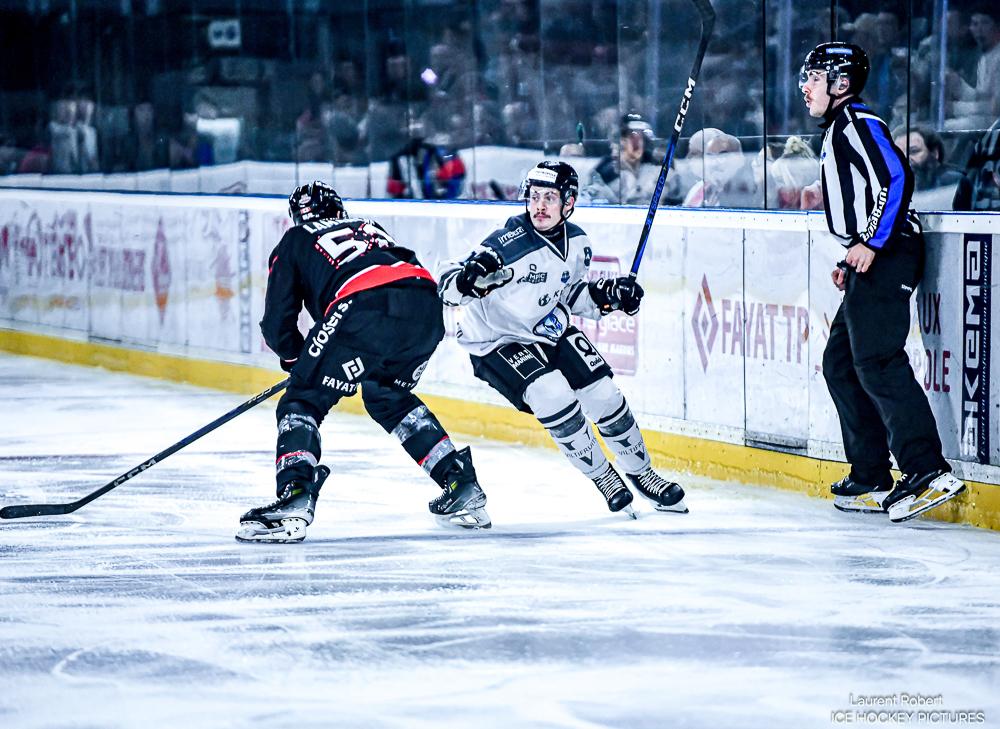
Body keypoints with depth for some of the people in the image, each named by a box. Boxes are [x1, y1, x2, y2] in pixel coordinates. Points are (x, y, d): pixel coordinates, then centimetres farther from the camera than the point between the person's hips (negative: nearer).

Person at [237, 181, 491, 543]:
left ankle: (295, 497, -17)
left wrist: (295, 356, 41)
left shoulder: (294, 242, 25)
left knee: (304, 401, 5)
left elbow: (278, 325, 20)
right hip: (427, 309, 5)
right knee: (387, 397, 29)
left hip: (364, 310, -5)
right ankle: (462, 485, 25)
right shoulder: (370, 228, 38)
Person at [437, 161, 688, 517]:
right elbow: (447, 281, -30)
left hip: (550, 329, 6)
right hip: (496, 340, -6)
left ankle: (641, 472, 23)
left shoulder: (577, 243, -7)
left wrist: (607, 294, -7)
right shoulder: (511, 241, -28)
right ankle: (603, 477, -6)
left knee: (604, 396, -1)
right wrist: (468, 278, -52)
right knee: (553, 395, -26)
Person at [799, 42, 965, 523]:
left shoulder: (858, 122, -8)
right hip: (873, 263, 11)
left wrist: (871, 244, -23)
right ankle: (871, 479, 12)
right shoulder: (837, 130, 23)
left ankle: (929, 472, -22)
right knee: (840, 363, 11)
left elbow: (896, 178, -21)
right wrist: (853, 260, 23)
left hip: (889, 254, -11)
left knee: (877, 362, -18)